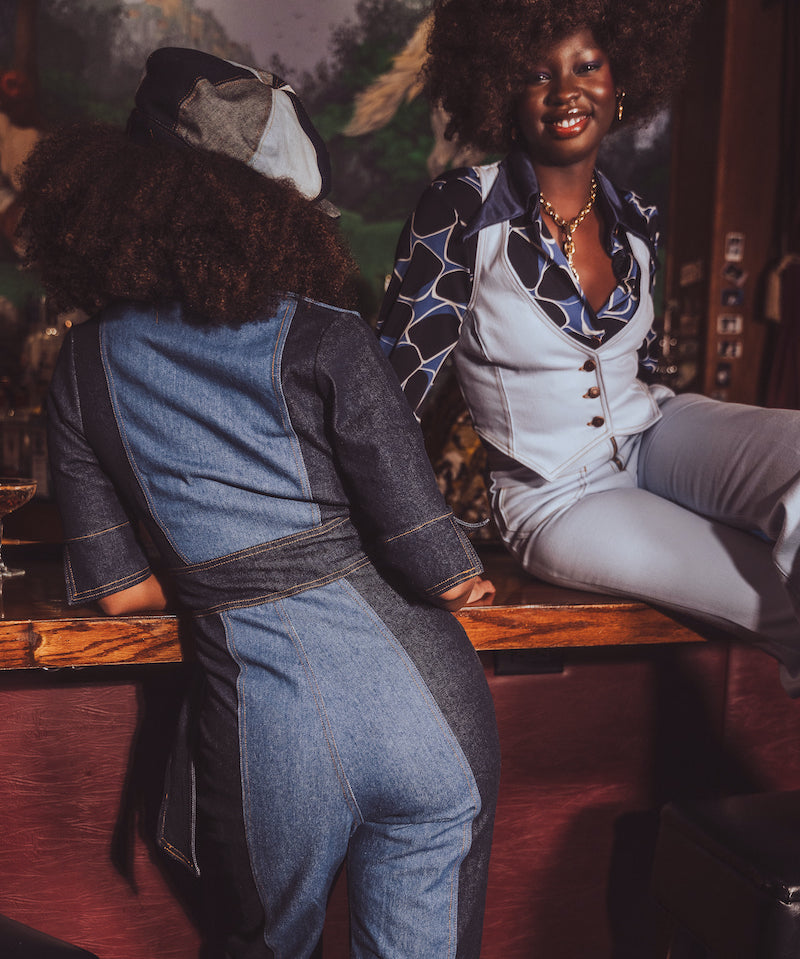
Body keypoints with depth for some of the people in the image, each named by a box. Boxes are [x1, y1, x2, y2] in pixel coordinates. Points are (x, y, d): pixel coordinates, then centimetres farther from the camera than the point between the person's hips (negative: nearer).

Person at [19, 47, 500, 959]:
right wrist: (464, 576, 12)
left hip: (262, 723, 2)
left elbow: (117, 587, 6)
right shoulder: (323, 339, -9)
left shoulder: (84, 366, 2)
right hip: (417, 702, -2)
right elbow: (440, 571, -10)